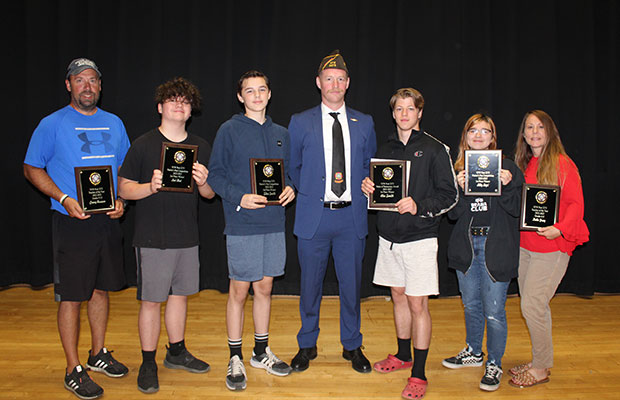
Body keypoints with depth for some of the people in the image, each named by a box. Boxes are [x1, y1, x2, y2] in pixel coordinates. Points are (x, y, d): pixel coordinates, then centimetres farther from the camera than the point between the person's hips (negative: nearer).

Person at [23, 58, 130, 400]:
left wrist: (120, 199, -1)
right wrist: (64, 199, -14)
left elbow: (124, 167, 16)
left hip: (108, 221, 5)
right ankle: (73, 370, 13)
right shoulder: (52, 124, -2)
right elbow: (32, 169, 0)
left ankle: (98, 353, 32)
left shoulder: (114, 124, 11)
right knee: (71, 296, 0)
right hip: (71, 221, -4)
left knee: (101, 288, 15)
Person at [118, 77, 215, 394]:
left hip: (187, 237, 4)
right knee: (151, 300, 2)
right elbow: (124, 189, -4)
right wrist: (151, 187, -22)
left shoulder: (201, 147, 8)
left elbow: (210, 194, 9)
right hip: (152, 239, -4)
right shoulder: (143, 145, -4)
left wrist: (204, 183, -13)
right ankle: (148, 363, 18)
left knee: (180, 295, 15)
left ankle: (176, 352, 32)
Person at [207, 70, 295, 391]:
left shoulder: (280, 134, 13)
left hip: (274, 223, 5)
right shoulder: (229, 130, -2)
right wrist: (240, 197, -18)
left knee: (264, 287, 13)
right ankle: (235, 359, 18)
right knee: (239, 291, 3)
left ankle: (262, 352, 28)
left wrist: (290, 188, -2)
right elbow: (215, 175, -4)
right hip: (242, 224, -4)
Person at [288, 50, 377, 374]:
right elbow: (294, 169, 10)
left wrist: (362, 191, 3)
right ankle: (307, 345, 28)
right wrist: (311, 194, 2)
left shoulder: (364, 123, 8)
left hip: (352, 216, 1)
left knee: (351, 284, 10)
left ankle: (352, 346, 29)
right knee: (310, 285, 9)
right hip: (313, 214, -1)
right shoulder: (300, 122, 3)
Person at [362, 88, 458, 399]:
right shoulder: (385, 150, 11)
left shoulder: (435, 149, -5)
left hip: (420, 237, -5)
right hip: (389, 235, 5)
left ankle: (419, 374, 11)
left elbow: (450, 194, -7)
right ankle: (403, 356, 34)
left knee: (417, 304, -1)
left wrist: (419, 207, -22)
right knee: (398, 296, 16)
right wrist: (369, 188, -4)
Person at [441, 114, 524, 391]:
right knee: (471, 305, 17)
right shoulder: (458, 169, 7)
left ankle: (494, 365, 19)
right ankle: (474, 352, 38)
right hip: (466, 244, 4)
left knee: (494, 311, 0)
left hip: (496, 246, -4)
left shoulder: (507, 167, -2)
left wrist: (507, 186, -20)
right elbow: (453, 214, 2)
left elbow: (515, 211, -4)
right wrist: (460, 189, -14)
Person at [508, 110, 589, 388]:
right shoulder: (523, 164, 12)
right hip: (524, 245, 6)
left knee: (531, 306, -7)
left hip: (552, 247, -6)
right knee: (535, 306, 12)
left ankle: (541, 369, 10)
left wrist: (560, 228, -24)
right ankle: (540, 361, 26)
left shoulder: (562, 164, -7)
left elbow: (576, 203, -10)